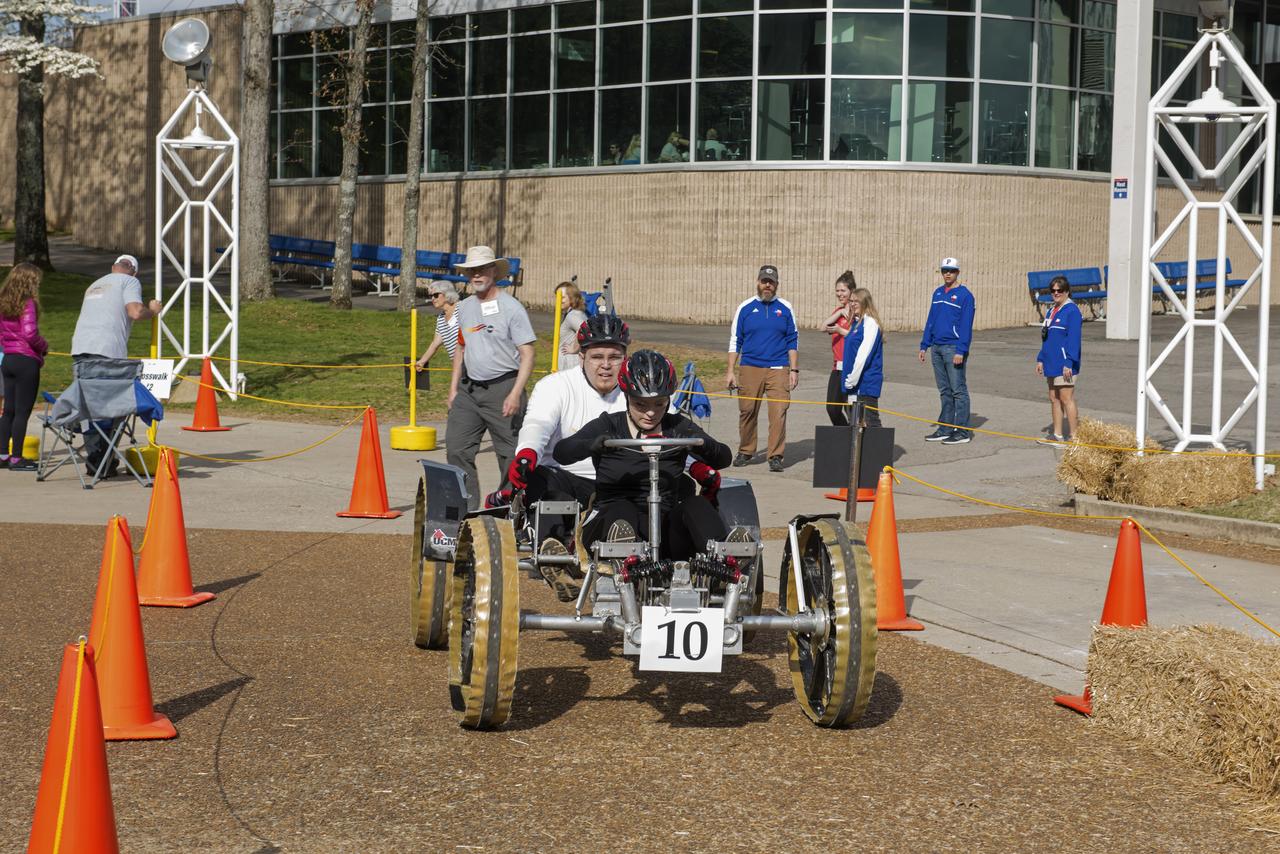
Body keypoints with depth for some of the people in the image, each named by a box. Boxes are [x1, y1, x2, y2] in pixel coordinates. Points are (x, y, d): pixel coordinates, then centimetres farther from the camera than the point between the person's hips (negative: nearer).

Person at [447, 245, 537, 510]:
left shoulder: (511, 308, -7)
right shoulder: (464, 308, 12)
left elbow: (527, 354, -10)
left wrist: (515, 394, -19)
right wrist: (453, 388, 16)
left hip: (502, 387, -6)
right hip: (469, 389, 6)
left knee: (510, 453, -2)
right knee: (456, 448, 0)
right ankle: (467, 506, 5)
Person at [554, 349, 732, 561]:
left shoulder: (678, 428, 12)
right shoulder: (609, 426, 6)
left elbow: (724, 457, -2)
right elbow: (561, 452, -10)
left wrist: (701, 444, -27)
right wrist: (594, 445, -33)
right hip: (610, 523, -2)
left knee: (696, 504, -25)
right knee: (622, 510, -35)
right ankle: (621, 549, -66)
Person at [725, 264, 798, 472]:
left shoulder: (785, 308, 8)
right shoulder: (745, 308, 7)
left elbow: (792, 342, 12)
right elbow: (735, 341, 9)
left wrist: (794, 370, 4)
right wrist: (730, 371, 3)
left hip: (778, 369, -1)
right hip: (750, 368, 1)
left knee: (778, 412, -9)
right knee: (747, 411, 3)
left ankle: (776, 456, -5)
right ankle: (745, 451, 20)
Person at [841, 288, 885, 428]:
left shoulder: (870, 323, -12)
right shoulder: (856, 323, 15)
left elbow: (864, 353, -18)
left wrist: (853, 378, -17)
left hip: (866, 381, -9)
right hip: (854, 384, 9)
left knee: (870, 421, -9)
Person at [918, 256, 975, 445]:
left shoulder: (964, 295, -8)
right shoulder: (938, 292, 14)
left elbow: (966, 325, -13)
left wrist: (961, 351, -19)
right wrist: (925, 345, 12)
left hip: (953, 348, -7)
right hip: (937, 348, 7)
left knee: (958, 390, -4)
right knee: (944, 391, 12)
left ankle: (963, 431, -1)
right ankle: (945, 428, 17)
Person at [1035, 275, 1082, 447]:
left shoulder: (1072, 310, -10)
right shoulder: (1051, 312, 17)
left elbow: (1074, 339, -16)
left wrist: (1069, 363, -21)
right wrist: (1041, 359, 17)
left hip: (1064, 363, -9)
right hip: (1052, 362, 9)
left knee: (1066, 398, -9)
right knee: (1054, 398, 12)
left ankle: (1074, 437, -5)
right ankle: (1057, 435, 18)